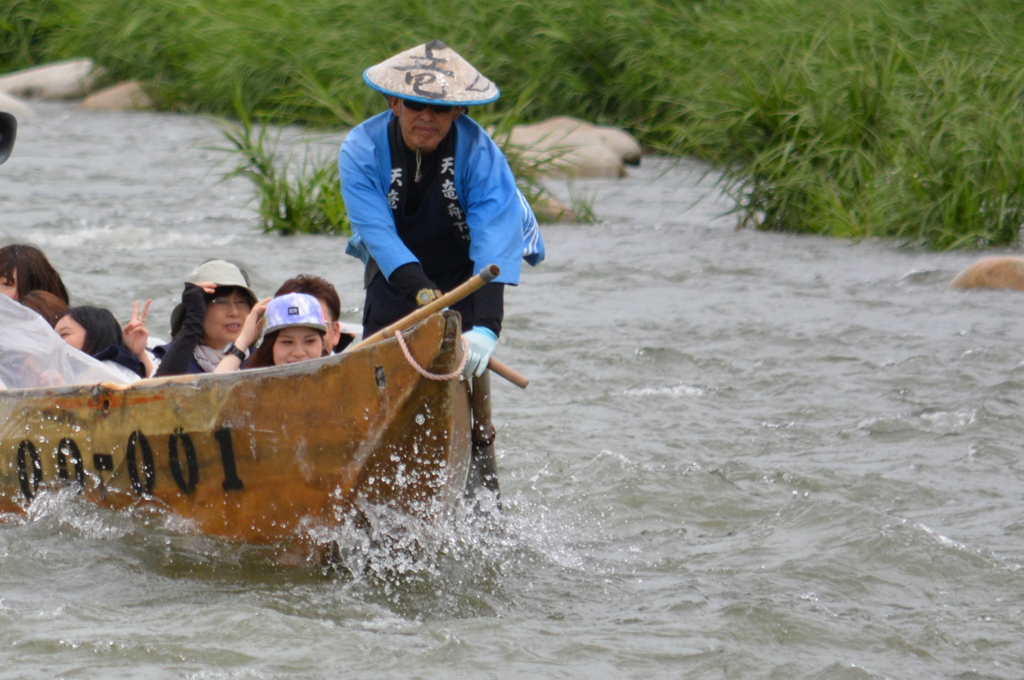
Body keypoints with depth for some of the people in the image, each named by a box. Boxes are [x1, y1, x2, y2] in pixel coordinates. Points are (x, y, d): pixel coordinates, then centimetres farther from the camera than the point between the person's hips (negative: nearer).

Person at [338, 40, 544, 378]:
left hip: (465, 272, -2)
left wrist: (486, 327, -52)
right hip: (393, 274, 2)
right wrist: (423, 293, -50)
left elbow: (494, 238, -38)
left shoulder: (480, 153, -27)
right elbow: (377, 232, -34)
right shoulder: (361, 150, -23)